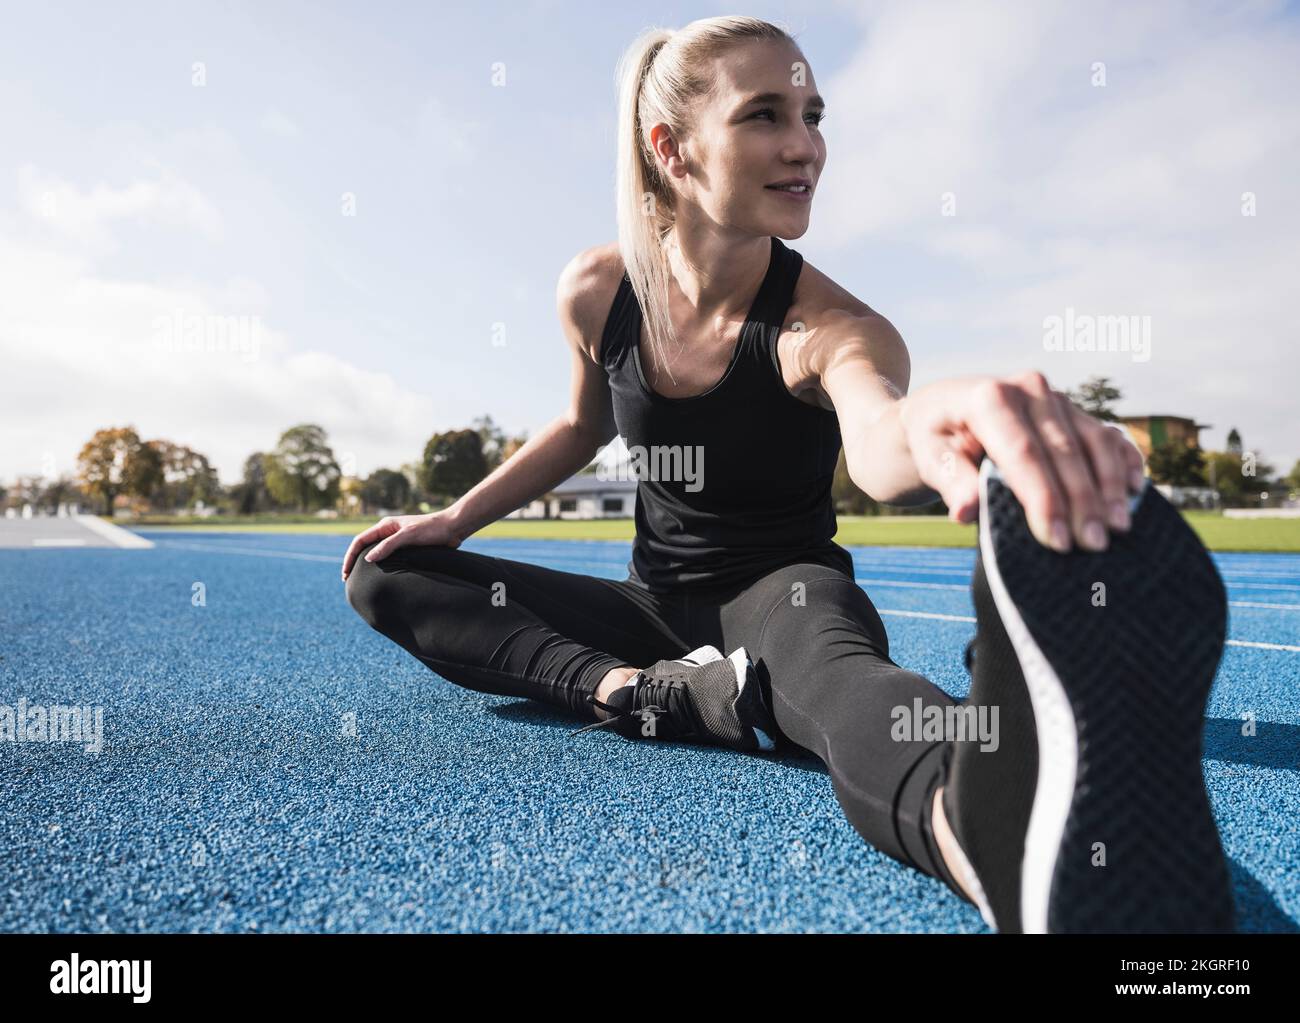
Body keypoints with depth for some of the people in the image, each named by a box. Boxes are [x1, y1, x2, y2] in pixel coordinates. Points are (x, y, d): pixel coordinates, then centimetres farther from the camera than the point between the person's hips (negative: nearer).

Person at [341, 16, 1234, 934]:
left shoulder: (831, 328, -20)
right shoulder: (596, 292, -7)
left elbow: (878, 437, -45)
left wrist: (932, 428, -71)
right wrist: (456, 518, 8)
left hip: (784, 590, -4)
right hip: (657, 601, 5)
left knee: (831, 664, -43)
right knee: (386, 580, -7)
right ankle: (639, 689, -30)